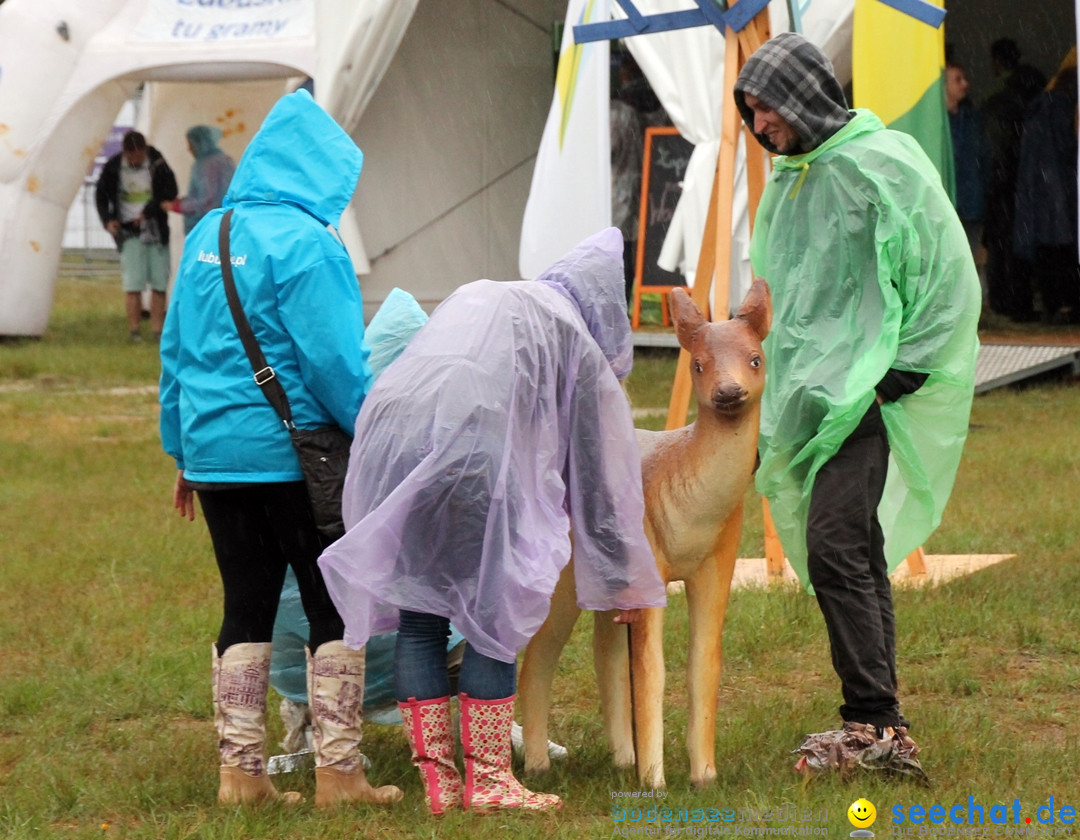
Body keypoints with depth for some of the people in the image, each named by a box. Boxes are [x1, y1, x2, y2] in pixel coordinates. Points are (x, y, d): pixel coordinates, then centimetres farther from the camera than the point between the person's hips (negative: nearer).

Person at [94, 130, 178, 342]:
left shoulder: (157, 163, -7)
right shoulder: (113, 168, -4)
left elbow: (170, 190, -5)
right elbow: (101, 195, 9)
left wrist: (148, 211, -15)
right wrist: (108, 220, -6)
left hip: (156, 230, 1)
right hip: (129, 232, -1)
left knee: (159, 283, 2)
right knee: (133, 284, -8)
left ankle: (157, 329, 8)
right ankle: (134, 330, -1)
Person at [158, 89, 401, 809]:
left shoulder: (208, 235, 11)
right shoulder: (304, 241, -13)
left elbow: (176, 351, 16)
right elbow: (337, 362, -17)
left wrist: (184, 452, 22)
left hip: (215, 450, 7)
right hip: (293, 453, -7)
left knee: (247, 610, 12)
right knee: (336, 611, 2)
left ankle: (241, 771, 12)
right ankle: (338, 773, 2)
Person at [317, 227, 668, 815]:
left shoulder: (473, 299, 32)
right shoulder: (578, 343, 16)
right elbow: (598, 475, 19)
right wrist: (622, 582, 28)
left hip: (387, 446, 5)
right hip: (469, 455, -5)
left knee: (417, 621, 11)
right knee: (493, 621, 8)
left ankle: (437, 779, 15)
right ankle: (487, 779, 10)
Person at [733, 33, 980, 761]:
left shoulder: (883, 165, -10)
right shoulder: (791, 180, 16)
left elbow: (950, 277, -11)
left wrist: (901, 371, -12)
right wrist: (769, 393, 21)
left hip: (863, 389, -8)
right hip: (810, 390, 8)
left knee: (835, 545, -18)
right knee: (856, 555, 7)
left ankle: (875, 718, -15)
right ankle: (880, 722, 10)